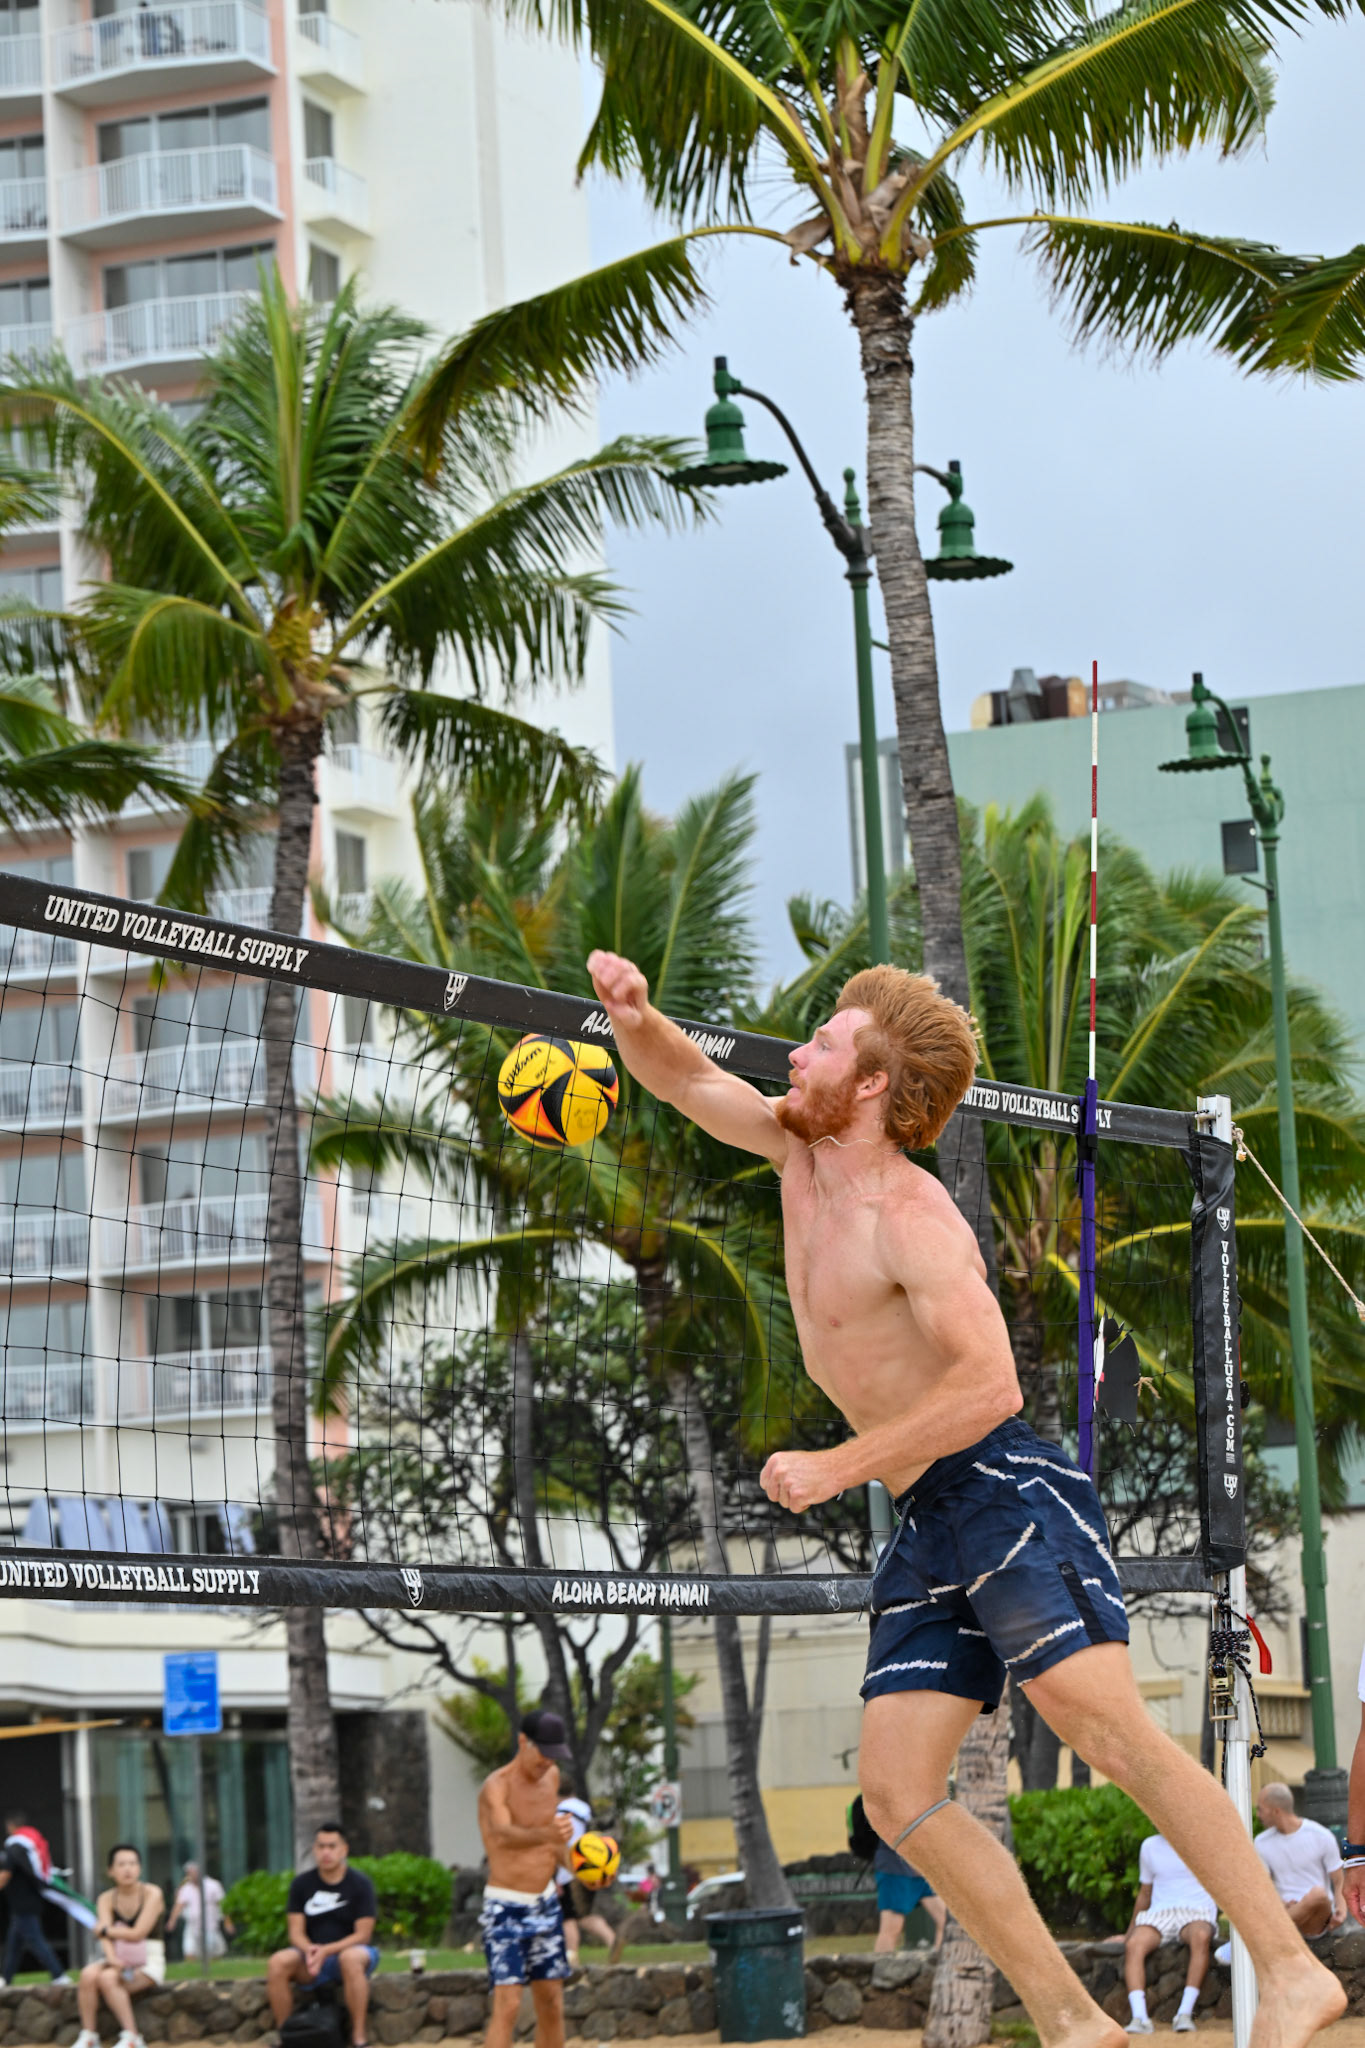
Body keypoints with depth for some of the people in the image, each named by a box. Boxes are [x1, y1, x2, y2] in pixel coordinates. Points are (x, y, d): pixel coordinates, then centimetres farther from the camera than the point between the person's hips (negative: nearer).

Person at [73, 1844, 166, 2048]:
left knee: (107, 1978, -33)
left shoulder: (151, 1894, -3)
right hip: (119, 1958, 4)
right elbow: (105, 1938, -7)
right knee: (88, 1974, -29)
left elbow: (138, 1933, -12)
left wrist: (105, 1930, 0)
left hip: (148, 1962, -4)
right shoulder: (106, 1899, 8)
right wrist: (112, 1957, -28)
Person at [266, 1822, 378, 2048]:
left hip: (352, 1950, -3)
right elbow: (296, 1932, -1)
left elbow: (362, 1935, -11)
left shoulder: (359, 1883, -6)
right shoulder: (302, 1883, 3)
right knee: (278, 1963, -28)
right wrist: (310, 1950, -24)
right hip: (313, 1954, 3)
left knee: (350, 1958, -40)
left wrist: (326, 1951, -25)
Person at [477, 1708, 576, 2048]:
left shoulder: (551, 1776, 4)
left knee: (551, 2003, 10)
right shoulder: (497, 1786, -19)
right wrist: (545, 1834, -60)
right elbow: (503, 1834, -42)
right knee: (508, 2004, -16)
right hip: (506, 1908, -7)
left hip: (546, 1903, 7)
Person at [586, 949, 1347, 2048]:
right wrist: (635, 1018, -1)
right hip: (928, 1528, 9)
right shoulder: (800, 1147, 11)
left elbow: (990, 1387, -25)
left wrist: (838, 1466, -21)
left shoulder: (912, 1219, -15)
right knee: (896, 1792, -1)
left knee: (1107, 1724, -22)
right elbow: (686, 1079, 22)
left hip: (1007, 1493, -9)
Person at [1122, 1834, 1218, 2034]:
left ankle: (1185, 2014, -41)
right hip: (1160, 1913, 3)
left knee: (1201, 1937, -40)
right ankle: (1139, 2017, -41)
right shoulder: (1150, 1846, 18)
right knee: (1133, 1944, -31)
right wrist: (1131, 1929, 22)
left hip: (1196, 1912, -3)